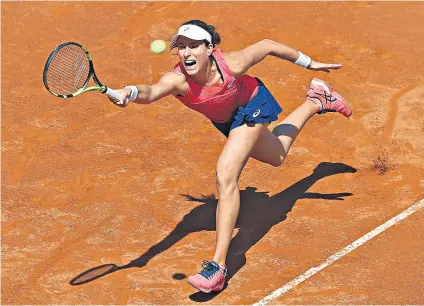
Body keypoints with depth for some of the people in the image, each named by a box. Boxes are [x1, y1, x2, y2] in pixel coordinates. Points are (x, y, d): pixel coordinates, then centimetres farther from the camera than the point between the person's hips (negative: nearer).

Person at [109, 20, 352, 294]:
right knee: (276, 156, 33)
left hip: (252, 105, -5)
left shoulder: (231, 64, -40)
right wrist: (131, 92, -84)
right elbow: (151, 92, -59)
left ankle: (219, 266, -22)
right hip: (224, 118, 5)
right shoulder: (177, 79, -37)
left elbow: (267, 46, -22)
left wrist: (309, 63, -8)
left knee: (226, 175, -26)